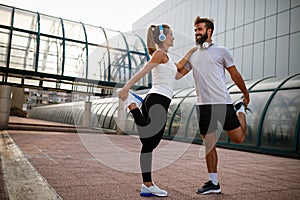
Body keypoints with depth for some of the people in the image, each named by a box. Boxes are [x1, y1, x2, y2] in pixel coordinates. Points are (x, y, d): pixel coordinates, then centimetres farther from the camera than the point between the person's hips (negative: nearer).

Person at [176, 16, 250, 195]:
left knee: (238, 138, 2)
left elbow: (235, 75, 8)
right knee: (209, 144, 5)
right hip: (203, 105, 4)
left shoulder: (221, 51, 3)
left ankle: (241, 109, 32)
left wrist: (246, 95, 13)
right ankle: (214, 183, 16)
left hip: (223, 103, -3)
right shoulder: (193, 55, 16)